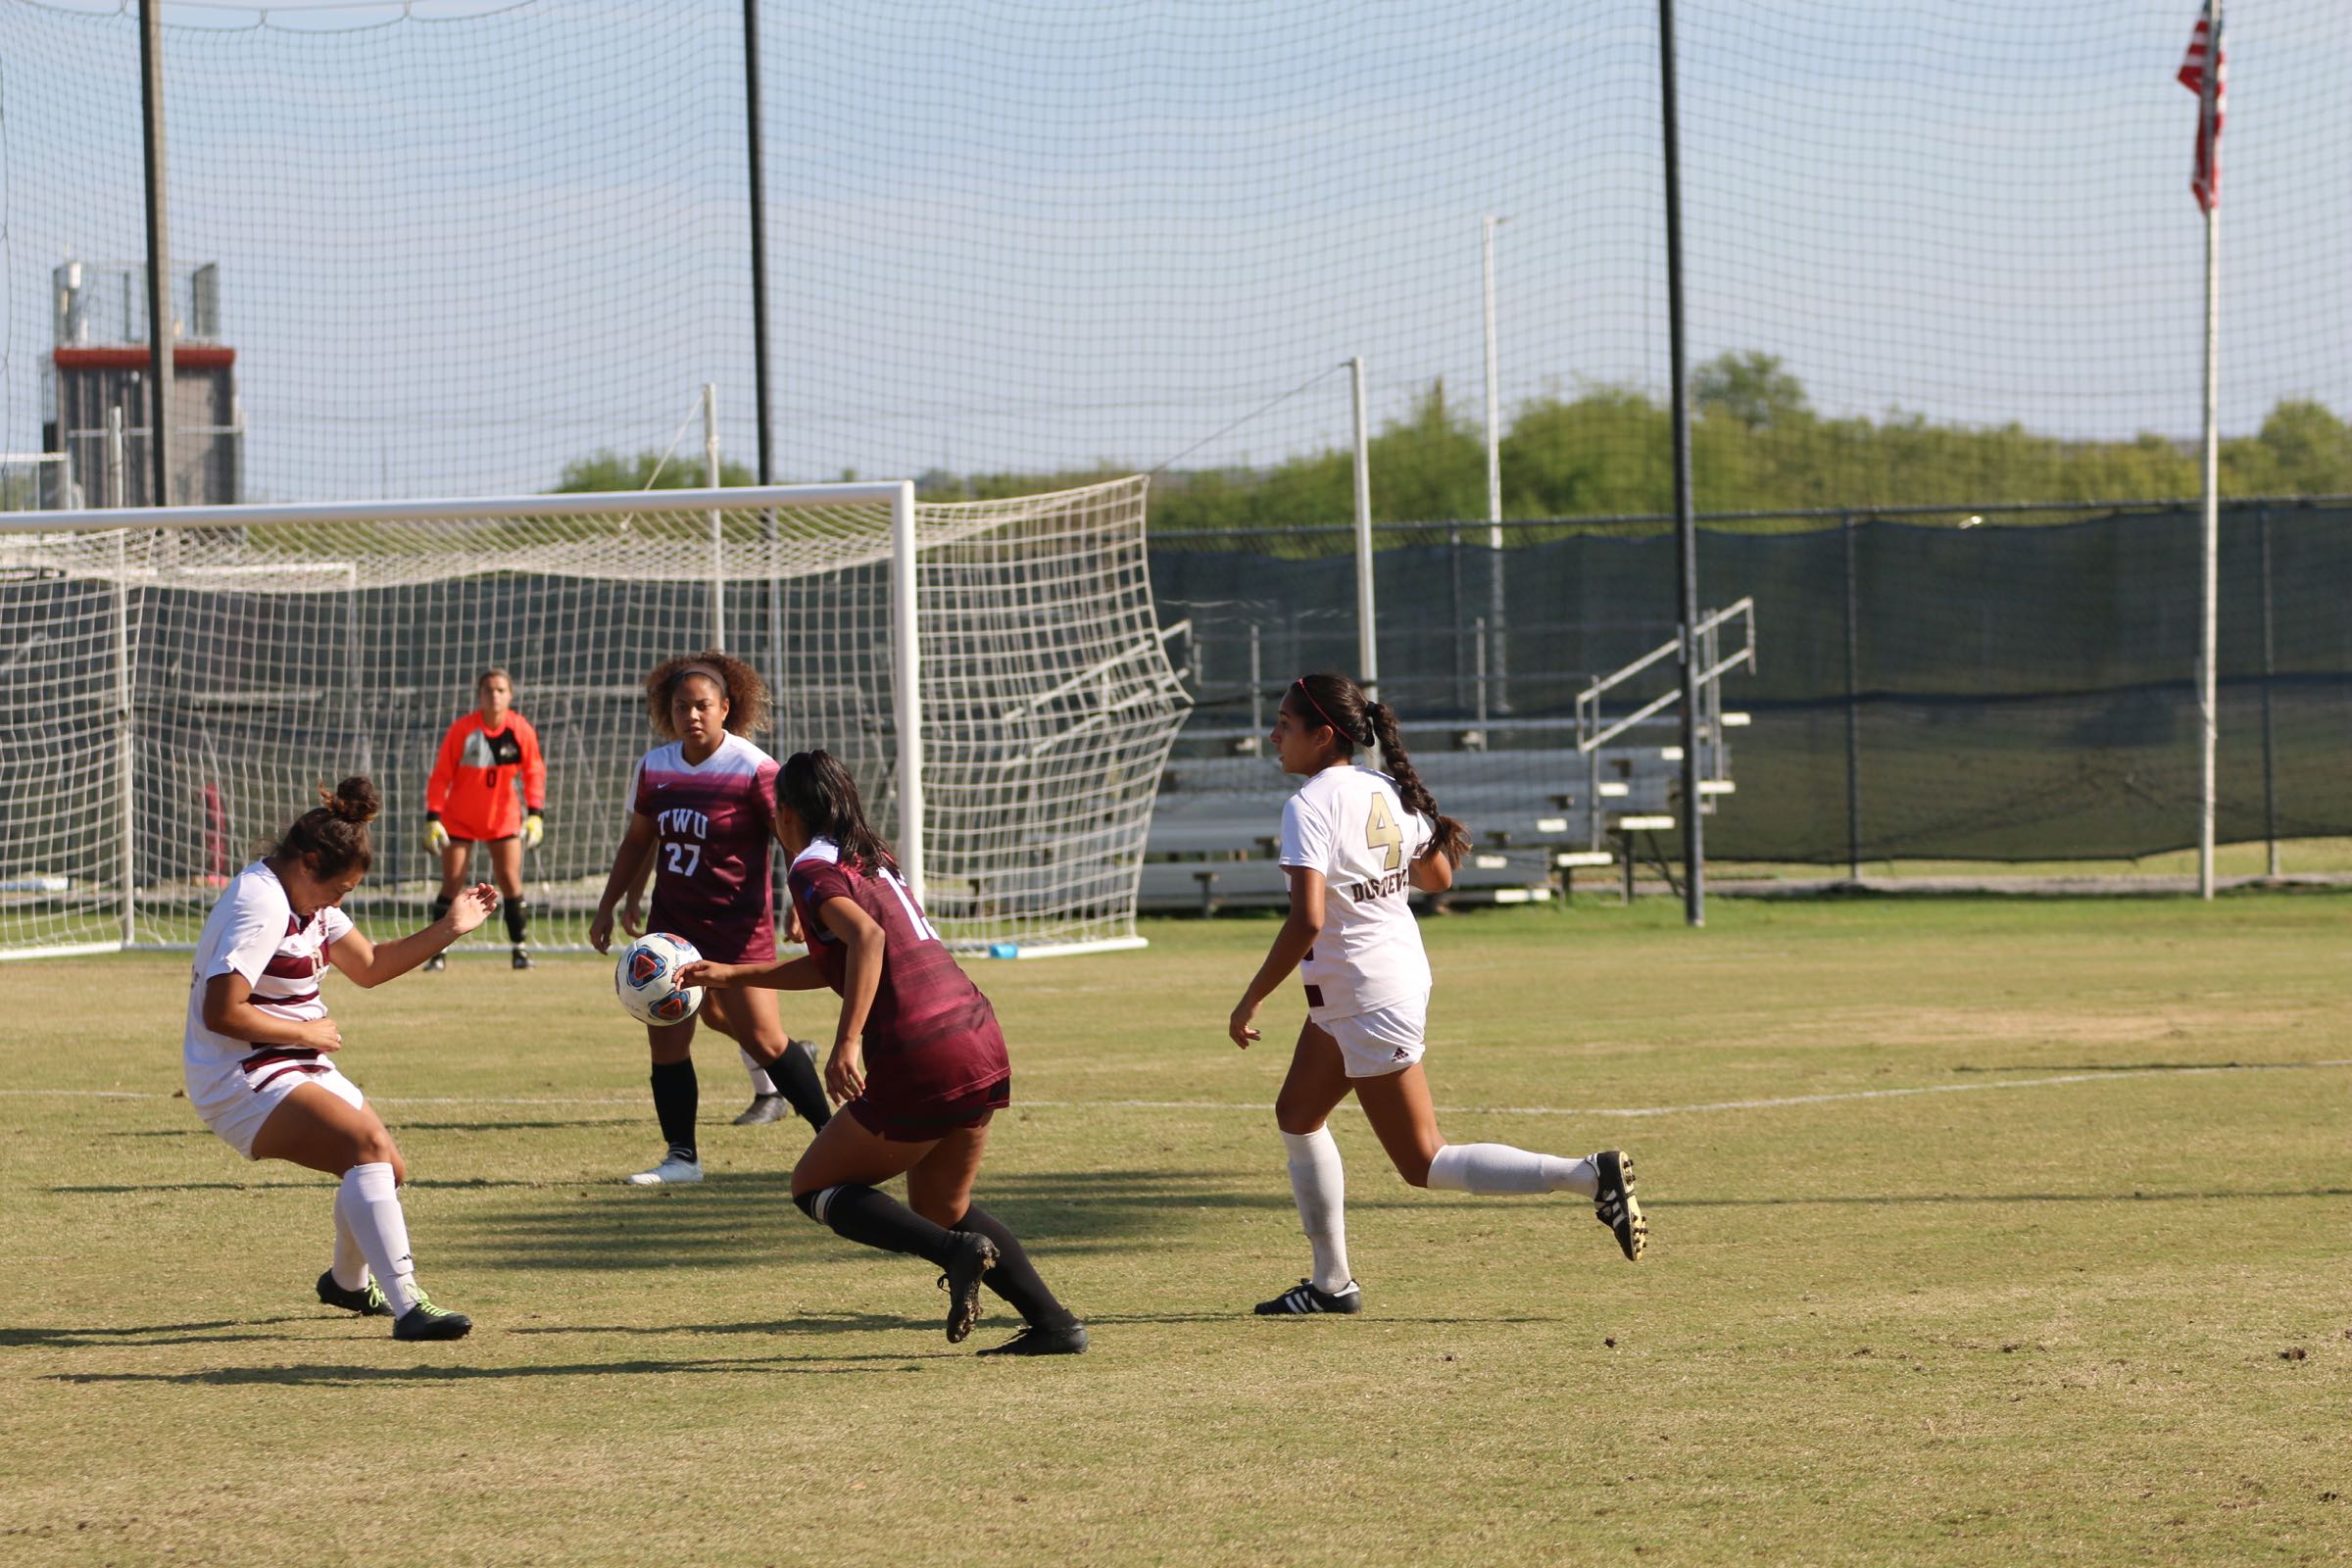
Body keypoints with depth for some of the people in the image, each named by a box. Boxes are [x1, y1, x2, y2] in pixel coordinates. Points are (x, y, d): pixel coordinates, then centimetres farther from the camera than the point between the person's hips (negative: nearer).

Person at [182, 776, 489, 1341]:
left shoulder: (310, 899, 12)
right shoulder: (260, 908, -21)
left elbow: (368, 966, 21)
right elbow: (221, 1013, -27)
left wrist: (448, 929, 12)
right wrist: (305, 1031, -15)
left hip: (299, 1065, 10)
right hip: (243, 1078, -10)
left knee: (389, 1171, 14)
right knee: (369, 1146, -28)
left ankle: (348, 1282, 43)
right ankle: (406, 1305, -37)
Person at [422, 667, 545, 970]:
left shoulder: (522, 731, -10)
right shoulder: (462, 730, -16)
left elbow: (534, 772, 0)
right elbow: (441, 775, -11)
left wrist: (535, 814, -9)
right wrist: (433, 818, -17)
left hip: (503, 818, 2)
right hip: (460, 819, -2)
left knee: (511, 883, -4)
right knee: (451, 885, -4)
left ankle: (521, 948, 6)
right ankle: (438, 951, 1)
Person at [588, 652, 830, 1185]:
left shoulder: (753, 770, -13)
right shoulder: (654, 767, 4)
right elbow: (638, 841, 18)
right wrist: (609, 905, 16)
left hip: (738, 924, -6)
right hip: (673, 920, 6)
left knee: (761, 1039, -8)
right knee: (666, 1038, 0)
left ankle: (832, 1135, 8)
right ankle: (681, 1157, 8)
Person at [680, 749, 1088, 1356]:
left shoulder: (812, 869, -3)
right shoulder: (874, 859, 23)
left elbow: (867, 938, -22)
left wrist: (846, 1043, -27)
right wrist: (732, 975, 37)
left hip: (919, 1061, -8)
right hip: (981, 1042, 8)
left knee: (814, 1187, 11)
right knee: (941, 1206, 25)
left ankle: (956, 1252, -10)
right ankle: (1055, 1323, 13)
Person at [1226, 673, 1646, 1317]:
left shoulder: (1310, 805, -20)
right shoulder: (1387, 792, 5)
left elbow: (1306, 920, -27)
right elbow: (1438, 876, 16)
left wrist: (1251, 1001, -18)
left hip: (1369, 1002, -9)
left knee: (1423, 1163, -3)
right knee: (1297, 1113, 23)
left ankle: (1589, 1175, -14)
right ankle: (1331, 1282, 27)